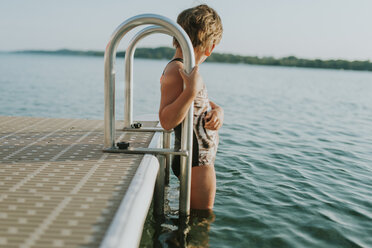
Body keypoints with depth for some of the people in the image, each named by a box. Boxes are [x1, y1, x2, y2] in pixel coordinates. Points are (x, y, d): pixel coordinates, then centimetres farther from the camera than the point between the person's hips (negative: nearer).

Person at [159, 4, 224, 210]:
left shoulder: (188, 69, 10)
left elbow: (200, 102, 20)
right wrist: (192, 90, -37)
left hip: (202, 159, 10)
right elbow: (166, 121, -30)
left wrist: (217, 110, -2)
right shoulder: (176, 71, -21)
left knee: (200, 218, 24)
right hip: (196, 162, -10)